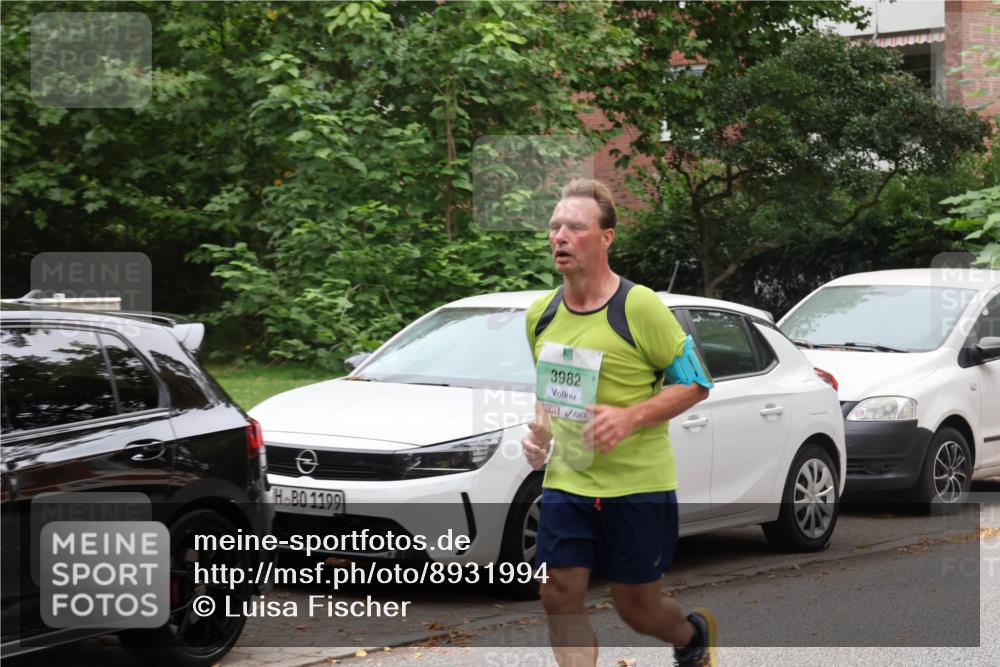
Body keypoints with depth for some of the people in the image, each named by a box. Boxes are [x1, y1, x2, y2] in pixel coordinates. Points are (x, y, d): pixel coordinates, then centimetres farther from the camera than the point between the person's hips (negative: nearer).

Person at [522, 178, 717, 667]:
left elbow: (696, 383, -9)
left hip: (638, 483, -5)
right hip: (566, 481, 5)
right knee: (559, 596, -7)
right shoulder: (541, 313, 5)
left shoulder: (639, 306, -13)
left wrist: (630, 417, -21)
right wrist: (540, 430, 2)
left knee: (636, 608, 8)